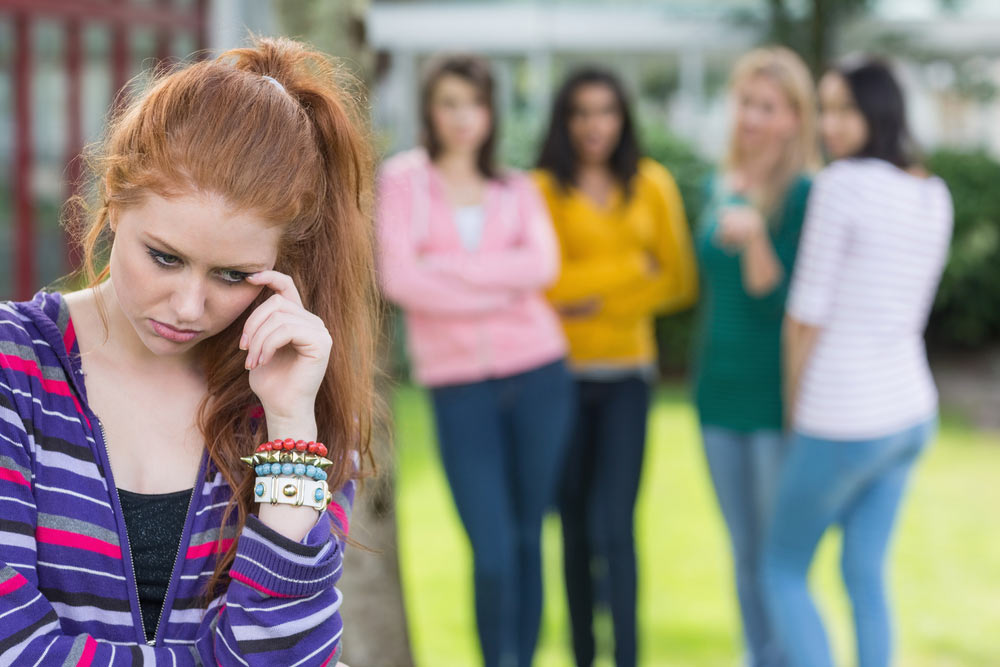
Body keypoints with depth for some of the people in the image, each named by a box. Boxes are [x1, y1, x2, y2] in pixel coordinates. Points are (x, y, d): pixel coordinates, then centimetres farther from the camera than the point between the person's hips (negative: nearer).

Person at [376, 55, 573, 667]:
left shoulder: (517, 189, 11)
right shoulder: (403, 179, 5)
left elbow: (543, 264, -7)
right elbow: (398, 278, -9)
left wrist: (446, 268, -13)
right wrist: (500, 287, -8)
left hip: (537, 374, 2)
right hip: (459, 385, -2)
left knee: (527, 541, 7)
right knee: (492, 554, -8)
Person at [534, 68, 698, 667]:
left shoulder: (652, 185, 6)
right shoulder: (544, 187, -3)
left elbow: (680, 280, 5)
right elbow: (541, 282, -10)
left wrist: (600, 298, -4)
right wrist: (633, 269, -5)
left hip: (626, 374, 1)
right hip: (563, 371, -1)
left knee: (614, 525, -9)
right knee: (574, 523, 7)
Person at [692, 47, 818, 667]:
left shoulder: (804, 195, -13)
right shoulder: (720, 186, 8)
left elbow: (779, 301, -18)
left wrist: (753, 237, -32)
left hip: (778, 399, -6)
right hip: (720, 393, 7)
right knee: (745, 553, 15)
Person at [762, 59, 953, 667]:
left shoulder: (842, 183, -17)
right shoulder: (934, 195, 6)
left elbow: (807, 314, -14)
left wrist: (797, 406, 1)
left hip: (842, 424, -7)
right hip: (910, 408, 7)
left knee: (783, 571, 10)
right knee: (866, 577, 14)